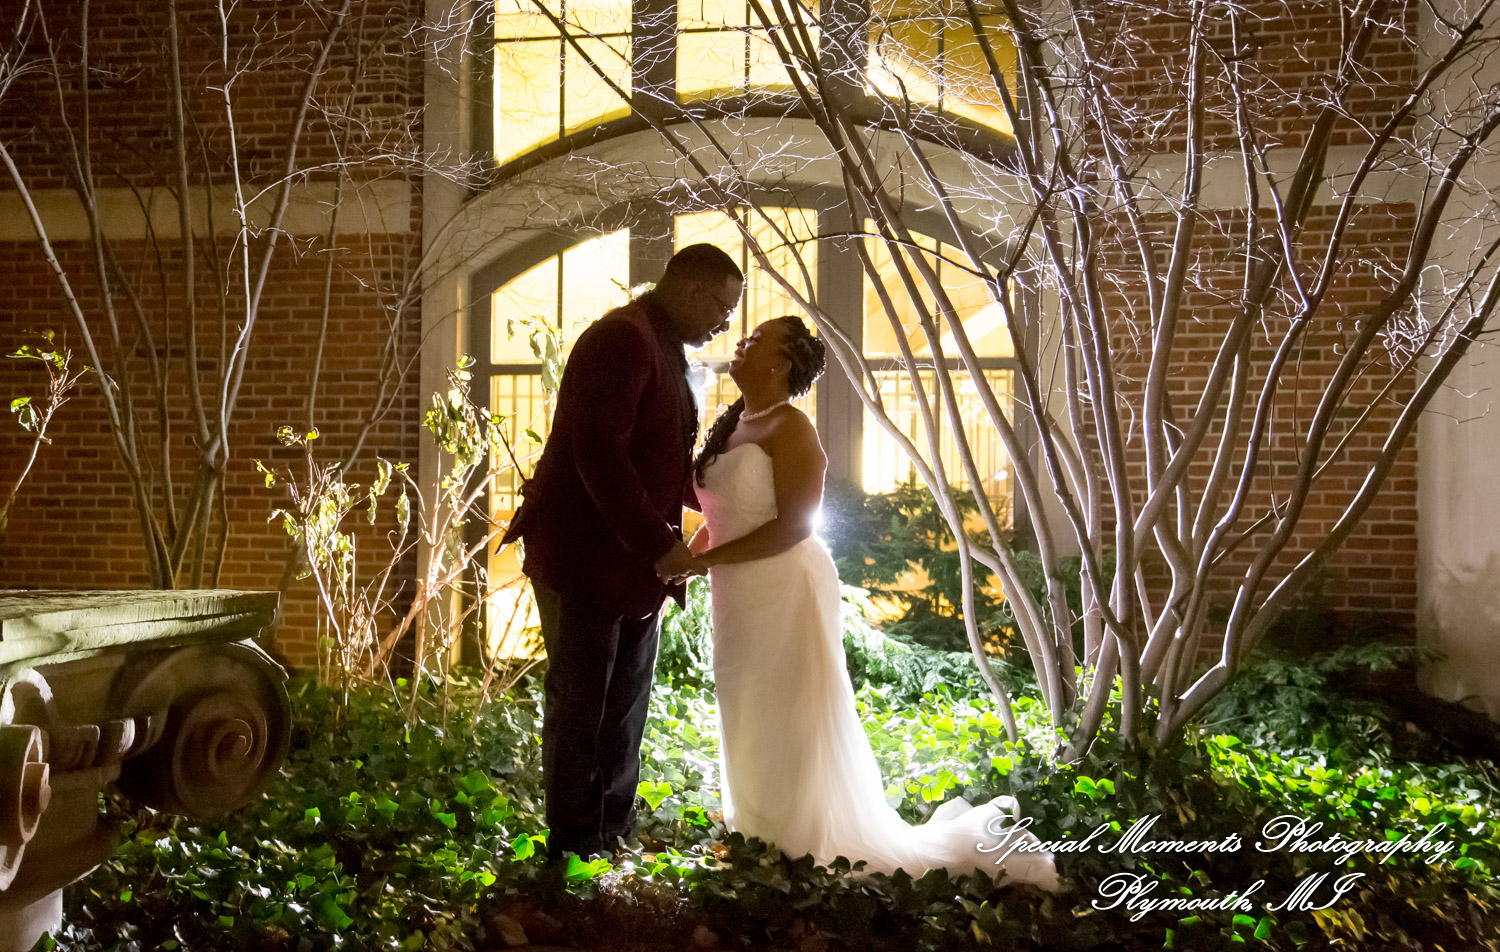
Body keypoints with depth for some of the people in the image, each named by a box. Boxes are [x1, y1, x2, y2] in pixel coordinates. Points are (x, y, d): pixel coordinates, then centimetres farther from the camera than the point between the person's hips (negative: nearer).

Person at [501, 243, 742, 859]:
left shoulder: (664, 348, 15)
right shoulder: (622, 339, -16)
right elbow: (599, 455, -25)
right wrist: (659, 543, -23)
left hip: (635, 560, 10)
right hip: (588, 557, -9)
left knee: (625, 710, 14)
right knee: (580, 709, 1)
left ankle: (616, 836, 25)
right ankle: (574, 848, 12)